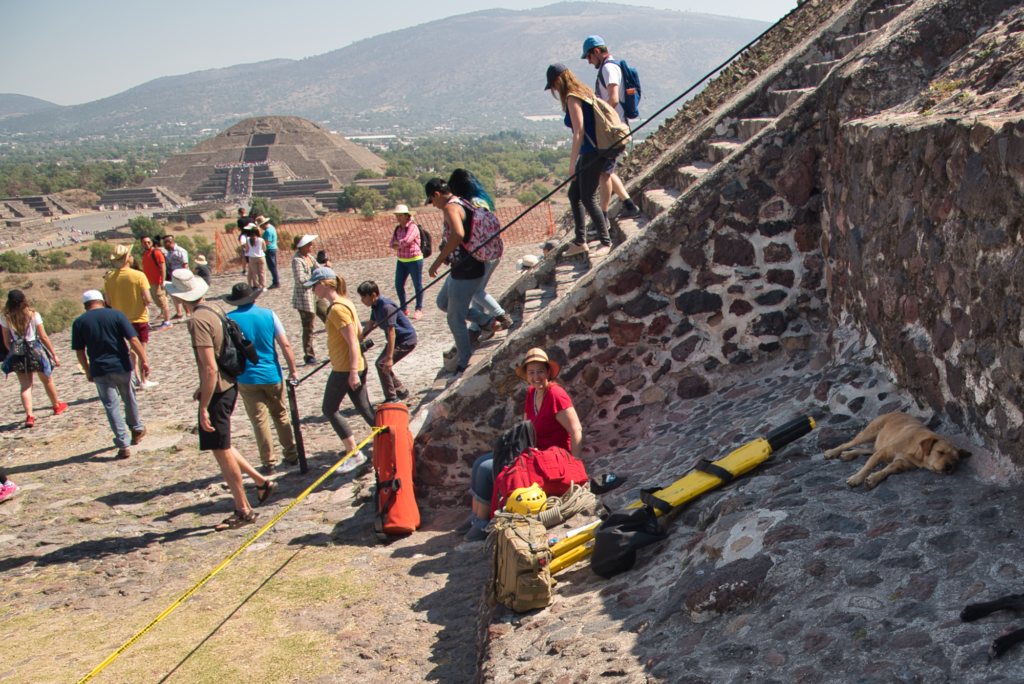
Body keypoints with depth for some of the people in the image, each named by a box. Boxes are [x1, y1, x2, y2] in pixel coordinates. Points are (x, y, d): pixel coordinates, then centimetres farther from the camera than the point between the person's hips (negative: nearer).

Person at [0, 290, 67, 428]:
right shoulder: (33, 314, -8)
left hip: (18, 354, 1)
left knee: (25, 386, 6)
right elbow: (43, 337, -6)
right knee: (47, 380, 20)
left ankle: (29, 416, -7)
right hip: (35, 349, -1)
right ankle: (57, 406, 37)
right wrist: (54, 354, 2)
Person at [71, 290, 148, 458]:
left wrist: (88, 371, 13)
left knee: (111, 406, 4)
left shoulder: (79, 322, -1)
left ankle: (123, 445, 1)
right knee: (129, 399, 22)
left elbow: (79, 351, 2)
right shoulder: (116, 314, -3)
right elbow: (133, 339, -9)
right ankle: (137, 429, 41)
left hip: (100, 370, 0)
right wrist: (143, 360, -4)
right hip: (122, 366, 0)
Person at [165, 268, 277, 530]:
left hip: (217, 393, -9)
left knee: (221, 451, 2)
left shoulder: (197, 320, -20)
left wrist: (204, 407, -21)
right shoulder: (212, 313, 9)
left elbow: (209, 368, -24)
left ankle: (243, 511, 12)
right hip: (227, 387, 9)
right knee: (221, 447, 20)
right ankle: (261, 481, 24)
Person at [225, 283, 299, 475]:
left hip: (247, 378, -2)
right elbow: (285, 345, -7)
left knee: (259, 420, 6)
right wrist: (292, 369, 3)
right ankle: (291, 455, 23)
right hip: (272, 375, 2)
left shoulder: (229, 320, -7)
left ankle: (268, 462, 8)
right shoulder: (268, 315, -4)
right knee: (281, 416, 17)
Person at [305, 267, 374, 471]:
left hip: (344, 368, -9)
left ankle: (354, 454, 7)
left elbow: (353, 341, -22)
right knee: (365, 409, 13)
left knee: (329, 409, 5)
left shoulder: (337, 309, -18)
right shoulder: (346, 302, 10)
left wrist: (353, 371, -24)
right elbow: (359, 333, 18)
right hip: (356, 366, 9)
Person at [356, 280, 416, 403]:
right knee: (383, 364, 13)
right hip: (396, 340, 10)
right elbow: (370, 324, 17)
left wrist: (389, 357, -31)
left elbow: (391, 332, -30)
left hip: (406, 341, -10)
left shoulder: (387, 307, -27)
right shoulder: (375, 306, 2)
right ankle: (401, 391, 28)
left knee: (382, 364, -15)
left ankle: (391, 399, -5)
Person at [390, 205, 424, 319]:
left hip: (414, 260, -7)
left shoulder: (412, 227, -11)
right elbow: (392, 244, 5)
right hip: (401, 261, 7)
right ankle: (403, 309, 19)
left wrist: (397, 242, -5)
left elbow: (406, 241, -23)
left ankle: (419, 310, 11)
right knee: (398, 285, 5)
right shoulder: (398, 228, 11)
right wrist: (401, 244, -14)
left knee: (417, 285, 2)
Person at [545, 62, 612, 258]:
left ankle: (605, 242, 5)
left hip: (592, 152, -10)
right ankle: (580, 241, 19)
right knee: (574, 194, 13)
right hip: (590, 152, 10)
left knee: (588, 198, -4)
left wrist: (572, 163, -20)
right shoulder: (584, 93, 14)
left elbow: (579, 131, -20)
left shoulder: (572, 98, -14)